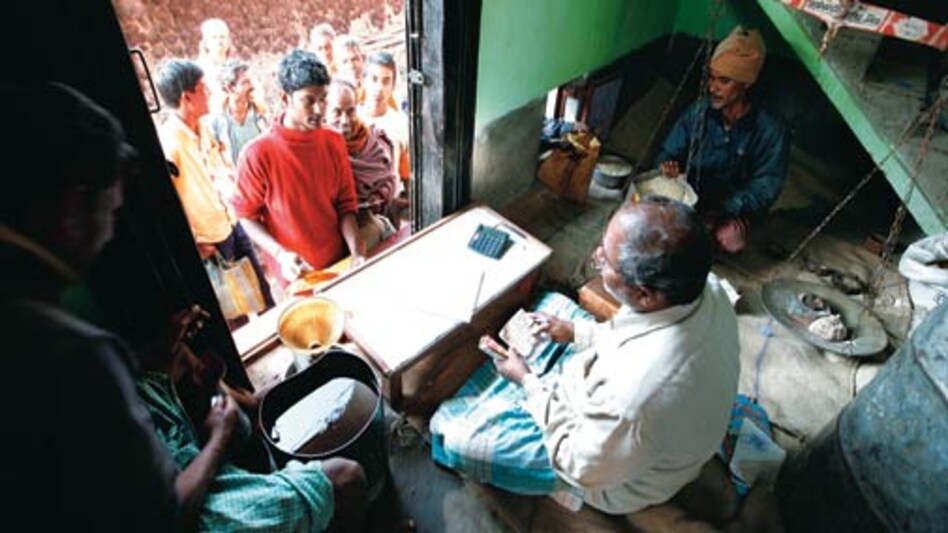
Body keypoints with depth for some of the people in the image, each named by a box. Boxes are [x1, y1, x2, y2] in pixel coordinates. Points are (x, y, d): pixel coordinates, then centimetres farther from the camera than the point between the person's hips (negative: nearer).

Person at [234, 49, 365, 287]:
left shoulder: (334, 143, -3)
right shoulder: (257, 153, -15)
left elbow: (345, 205, 0)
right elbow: (247, 216, -7)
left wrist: (357, 252, -13)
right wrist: (280, 254, -22)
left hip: (340, 263, 4)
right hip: (298, 274, -3)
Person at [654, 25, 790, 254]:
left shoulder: (771, 130, -16)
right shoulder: (698, 112, -8)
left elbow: (765, 187, -14)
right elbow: (669, 152, 1)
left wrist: (724, 210, -28)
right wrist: (668, 165, -25)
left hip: (734, 211, -1)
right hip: (691, 199, 2)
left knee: (731, 240, -33)